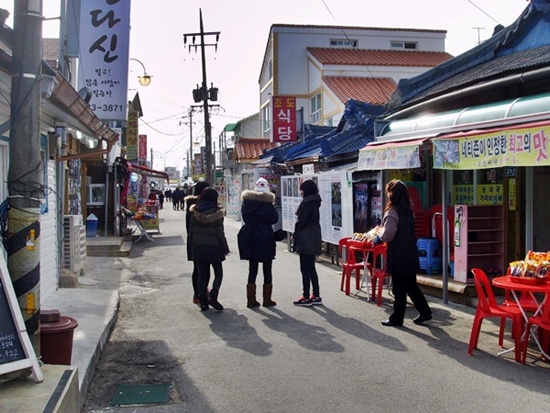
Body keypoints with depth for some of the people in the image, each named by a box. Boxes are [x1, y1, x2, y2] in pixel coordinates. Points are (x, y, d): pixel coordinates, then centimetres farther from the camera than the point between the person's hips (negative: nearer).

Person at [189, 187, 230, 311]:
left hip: (198, 248, 4)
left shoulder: (195, 213, 1)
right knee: (218, 274, 9)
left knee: (202, 275, 11)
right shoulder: (217, 212, -11)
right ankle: (213, 297, -11)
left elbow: (191, 232, 4)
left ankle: (203, 302, 11)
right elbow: (220, 233, -10)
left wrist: (193, 247, 14)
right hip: (213, 247, -4)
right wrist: (225, 248, 0)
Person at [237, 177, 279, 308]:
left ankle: (251, 300, 10)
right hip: (265, 238, -4)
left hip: (250, 239, 4)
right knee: (267, 270, 7)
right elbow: (274, 219, -7)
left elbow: (245, 217, 9)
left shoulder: (247, 201, 2)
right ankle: (267, 300, 10)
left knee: (252, 269, 10)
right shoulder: (267, 202, -11)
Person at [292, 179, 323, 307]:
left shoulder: (307, 202, -15)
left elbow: (301, 221, -17)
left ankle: (306, 297, 2)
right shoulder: (314, 202, 13)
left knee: (305, 269, -3)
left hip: (306, 240, -9)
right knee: (311, 268, 13)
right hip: (313, 239, 9)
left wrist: (295, 234, -2)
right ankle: (316, 296, 17)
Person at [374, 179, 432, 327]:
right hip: (410, 254, 8)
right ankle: (425, 312, 20)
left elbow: (388, 234, -20)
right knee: (411, 286, 17)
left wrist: (378, 237, -1)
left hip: (398, 256, -8)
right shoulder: (408, 210, 10)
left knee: (399, 288, 1)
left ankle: (397, 318, 10)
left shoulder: (392, 211, -15)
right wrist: (383, 233, 19)